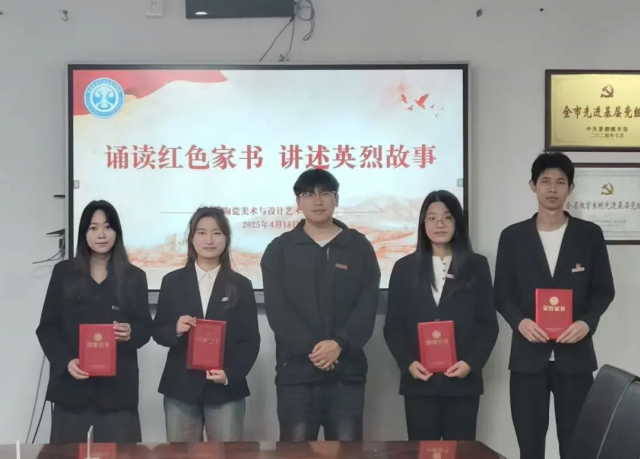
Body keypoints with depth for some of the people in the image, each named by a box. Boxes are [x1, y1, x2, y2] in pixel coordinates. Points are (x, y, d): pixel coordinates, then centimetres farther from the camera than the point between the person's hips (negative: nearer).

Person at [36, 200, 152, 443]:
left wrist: (130, 333, -15)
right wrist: (66, 361, -11)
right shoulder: (63, 272, 7)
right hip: (71, 383, 1)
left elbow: (145, 328, 8)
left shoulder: (134, 277, 7)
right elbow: (47, 327, 5)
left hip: (117, 385, 0)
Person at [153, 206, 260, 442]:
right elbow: (157, 332, 8)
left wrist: (231, 374, -13)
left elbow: (251, 340, 3)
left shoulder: (241, 285, 4)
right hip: (180, 388, 1)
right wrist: (175, 330, -14)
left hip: (226, 389, -1)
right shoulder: (172, 282, 6)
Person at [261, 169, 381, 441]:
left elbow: (368, 305, 0)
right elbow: (277, 308, -3)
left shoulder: (359, 247, 9)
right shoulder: (279, 249, 7)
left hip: (347, 369, 1)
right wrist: (311, 347, -16)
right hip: (296, 368, -1)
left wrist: (340, 343, -15)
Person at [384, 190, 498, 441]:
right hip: (419, 382, 1)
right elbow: (393, 326, 6)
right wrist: (408, 363, -9)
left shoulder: (476, 266, 7)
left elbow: (488, 324, 4)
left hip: (462, 381, -1)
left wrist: (471, 363, -11)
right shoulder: (404, 267, 9)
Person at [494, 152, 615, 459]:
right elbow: (502, 293, 6)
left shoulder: (590, 234, 4)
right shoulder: (513, 237, 5)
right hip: (528, 356, 0)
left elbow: (604, 290, 6)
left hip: (575, 355, 0)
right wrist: (520, 321, -14)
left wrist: (587, 322, -13)